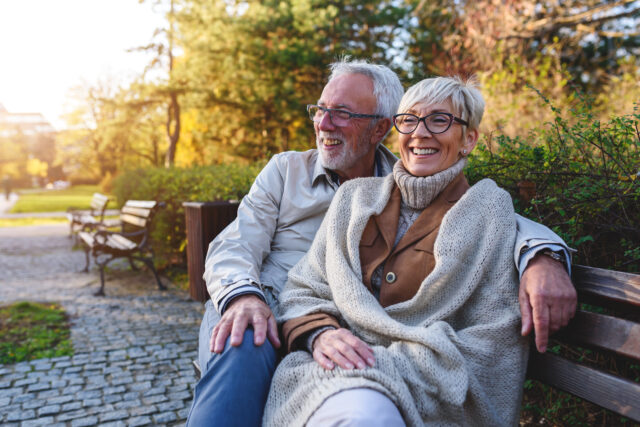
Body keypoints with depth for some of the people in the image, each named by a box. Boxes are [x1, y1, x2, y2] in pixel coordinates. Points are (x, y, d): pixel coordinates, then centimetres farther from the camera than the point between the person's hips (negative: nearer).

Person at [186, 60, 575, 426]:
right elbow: (234, 247, 2)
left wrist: (541, 258, -24)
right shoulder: (286, 169, 11)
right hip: (264, 309, 1)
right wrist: (244, 297, -22)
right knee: (245, 348, -35)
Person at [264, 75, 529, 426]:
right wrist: (320, 334, -11)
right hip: (332, 373, 2)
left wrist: (386, 361, -15)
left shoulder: (489, 213, 4)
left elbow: (489, 346, -4)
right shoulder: (356, 196, 13)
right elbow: (303, 289, 12)